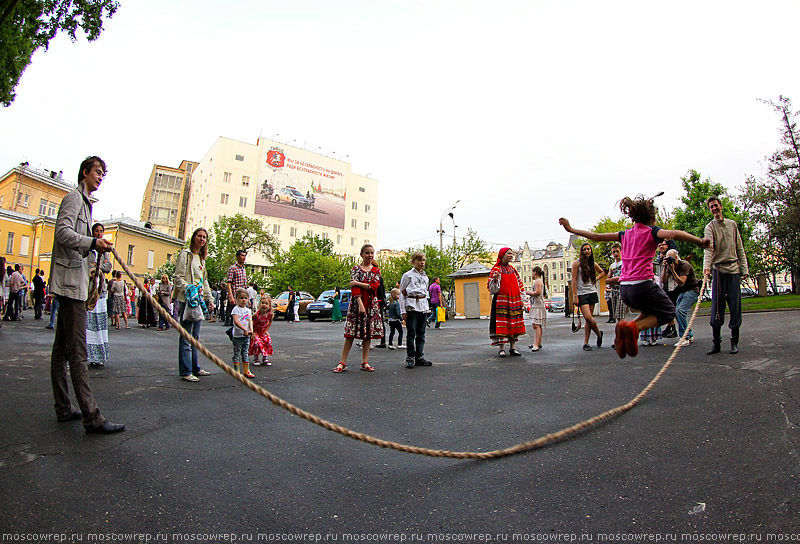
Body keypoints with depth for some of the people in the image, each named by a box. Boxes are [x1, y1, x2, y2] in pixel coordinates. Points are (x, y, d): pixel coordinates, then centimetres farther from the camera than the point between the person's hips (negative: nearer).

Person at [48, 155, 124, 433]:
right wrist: (92, 242, -31)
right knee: (77, 351, -13)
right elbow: (63, 232, -20)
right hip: (70, 280, -11)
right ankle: (92, 417, -14)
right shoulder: (74, 197, -4)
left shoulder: (84, 202, 26)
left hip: (74, 282, 11)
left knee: (62, 349, 12)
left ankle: (63, 409, 20)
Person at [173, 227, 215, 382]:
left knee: (195, 336, 12)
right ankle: (186, 372, -1)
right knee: (186, 338, -5)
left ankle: (195, 368, 19)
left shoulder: (201, 258, 20)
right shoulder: (185, 254, -3)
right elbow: (178, 278, -10)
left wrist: (209, 299, 19)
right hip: (187, 300, -8)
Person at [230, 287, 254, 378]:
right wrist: (244, 329, -27)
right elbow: (236, 321, -19)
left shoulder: (248, 310, 12)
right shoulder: (236, 309, -7)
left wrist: (251, 330, -16)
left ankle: (246, 371, 18)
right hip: (237, 335, -6)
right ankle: (236, 371, 9)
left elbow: (250, 321, 2)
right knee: (237, 354, 2)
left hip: (247, 336, 6)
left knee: (245, 353, 12)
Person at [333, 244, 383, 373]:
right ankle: (343, 363, 2)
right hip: (357, 302, -2)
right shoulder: (355, 269, 2)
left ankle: (365, 362, 13)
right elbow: (354, 289, -8)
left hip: (372, 304, 3)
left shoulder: (376, 270, 8)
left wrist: (358, 283, -10)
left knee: (368, 334, 5)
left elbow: (375, 286, -7)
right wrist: (360, 304, -19)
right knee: (351, 333, -3)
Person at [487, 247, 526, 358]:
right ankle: (502, 348, -1)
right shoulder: (496, 269, -3)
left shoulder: (513, 269, 14)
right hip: (501, 300, -6)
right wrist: (495, 279, -27)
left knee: (514, 324, 6)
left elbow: (520, 284, 19)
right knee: (501, 324, -7)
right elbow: (492, 288, -6)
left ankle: (512, 347, 15)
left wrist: (522, 298, 14)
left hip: (515, 300, 6)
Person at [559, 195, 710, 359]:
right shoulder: (651, 231, 2)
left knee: (652, 309, 29)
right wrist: (700, 242, -16)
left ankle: (624, 328, 2)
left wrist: (571, 229, 25)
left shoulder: (626, 235, 16)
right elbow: (674, 234, -17)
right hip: (642, 284, -6)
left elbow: (596, 236, 18)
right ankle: (634, 327, -10)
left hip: (624, 289, 6)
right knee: (668, 312, 17)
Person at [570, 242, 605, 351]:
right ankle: (599, 333, 12)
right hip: (581, 294, -4)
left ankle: (586, 343, 8)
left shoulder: (593, 263, 11)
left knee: (589, 319, 2)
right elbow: (574, 280, -7)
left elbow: (602, 272, 32)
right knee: (588, 317, -16)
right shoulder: (577, 263, -3)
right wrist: (575, 296, -13)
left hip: (592, 293, 5)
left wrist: (596, 279, 12)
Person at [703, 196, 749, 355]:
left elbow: (740, 248, 15)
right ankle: (716, 341, 3)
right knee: (717, 306, -3)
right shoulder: (710, 227, 1)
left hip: (734, 270, 3)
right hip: (719, 270, -3)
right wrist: (707, 266, -32)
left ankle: (734, 341, 11)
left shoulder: (732, 224, 13)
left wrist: (745, 269, 8)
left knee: (735, 306, 2)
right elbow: (709, 248, -16)